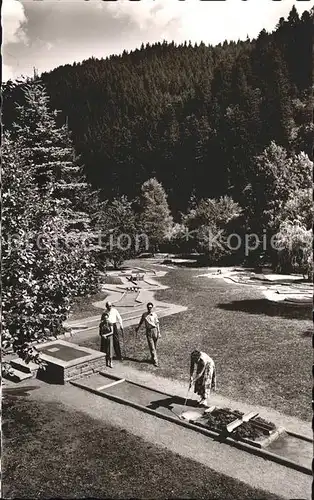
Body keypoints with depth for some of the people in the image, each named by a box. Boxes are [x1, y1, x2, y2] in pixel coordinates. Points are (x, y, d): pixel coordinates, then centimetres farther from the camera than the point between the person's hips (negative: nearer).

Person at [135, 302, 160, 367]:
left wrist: (159, 332, -3)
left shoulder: (155, 315, -3)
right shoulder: (144, 315, 0)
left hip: (154, 330, 0)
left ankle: (153, 358, 31)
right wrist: (138, 328, 27)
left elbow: (157, 324, -1)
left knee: (155, 346, 11)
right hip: (148, 331, 0)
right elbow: (141, 322, 16)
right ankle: (155, 361, -1)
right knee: (152, 347, -4)